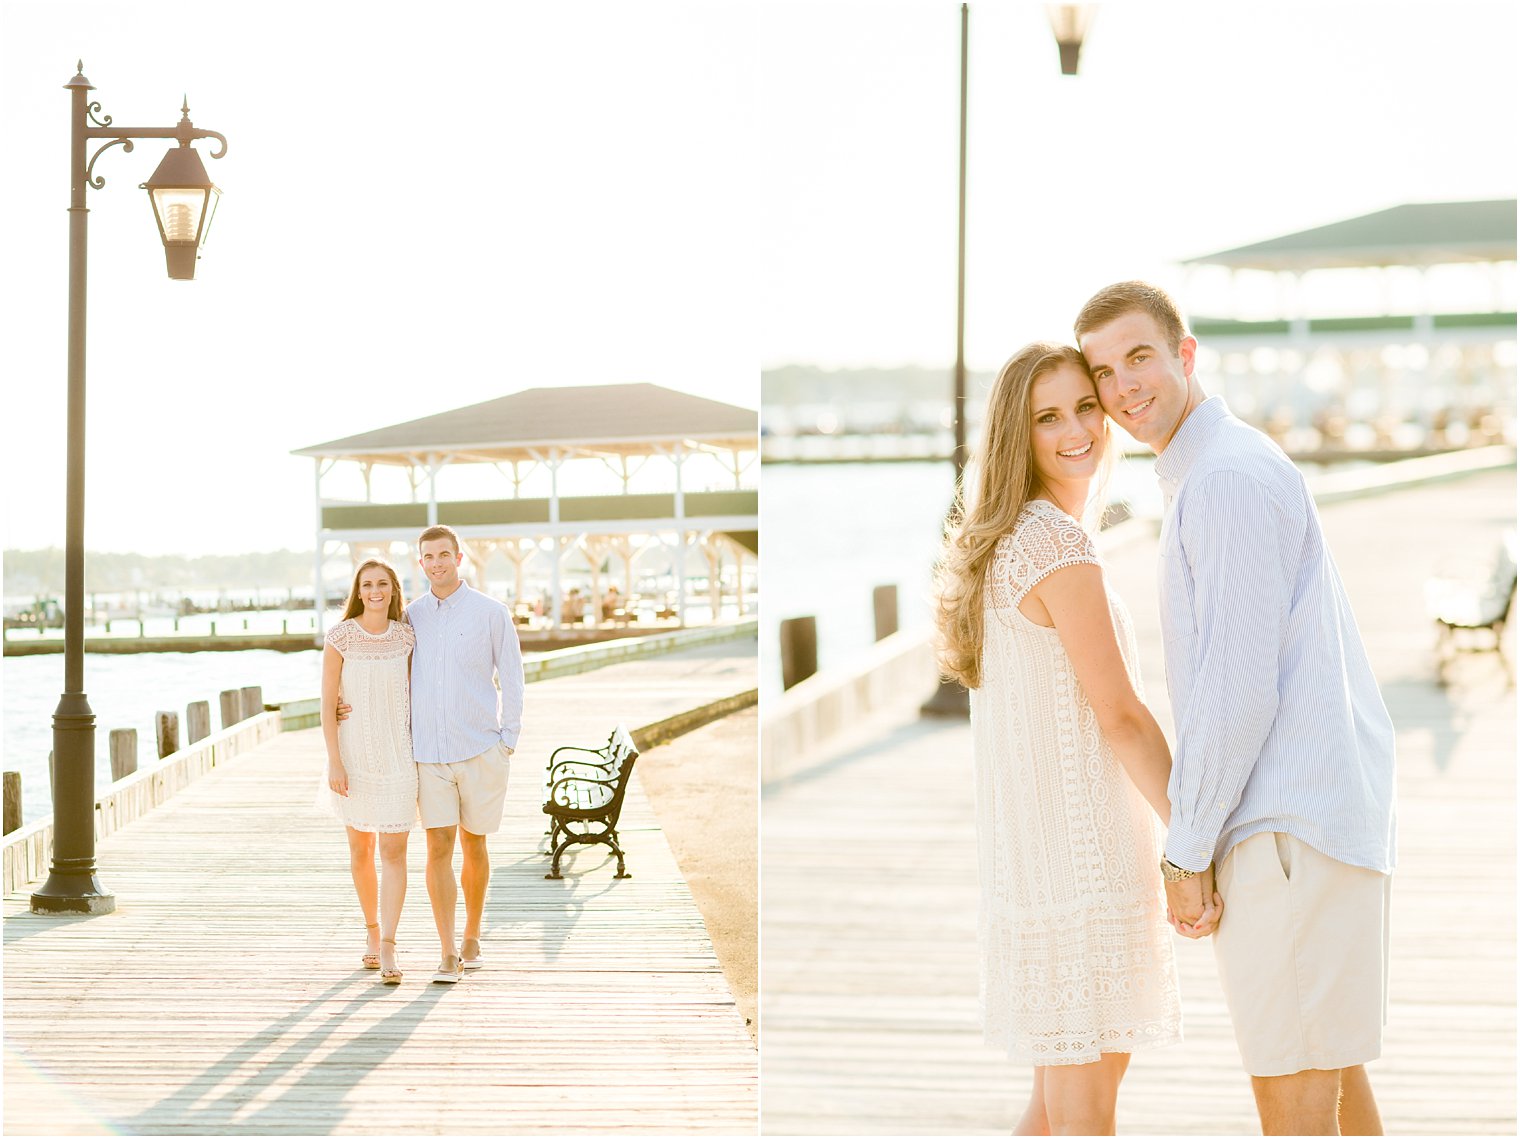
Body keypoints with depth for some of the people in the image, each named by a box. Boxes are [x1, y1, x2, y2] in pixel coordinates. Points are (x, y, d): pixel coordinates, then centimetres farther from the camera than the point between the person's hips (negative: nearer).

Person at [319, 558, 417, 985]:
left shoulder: (406, 637, -1)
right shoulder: (340, 637, -7)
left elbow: (417, 693, 8)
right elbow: (327, 702, -6)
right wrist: (334, 762, -12)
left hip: (397, 755, 0)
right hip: (354, 754, 0)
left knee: (394, 851, -8)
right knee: (361, 850, 11)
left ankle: (388, 949, -10)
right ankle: (372, 932, 30)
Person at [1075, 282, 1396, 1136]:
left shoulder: (1228, 477, -13)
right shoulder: (1237, 470, 20)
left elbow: (1241, 686, -18)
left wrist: (1188, 852, -13)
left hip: (1290, 826, -11)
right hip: (1334, 812, 11)